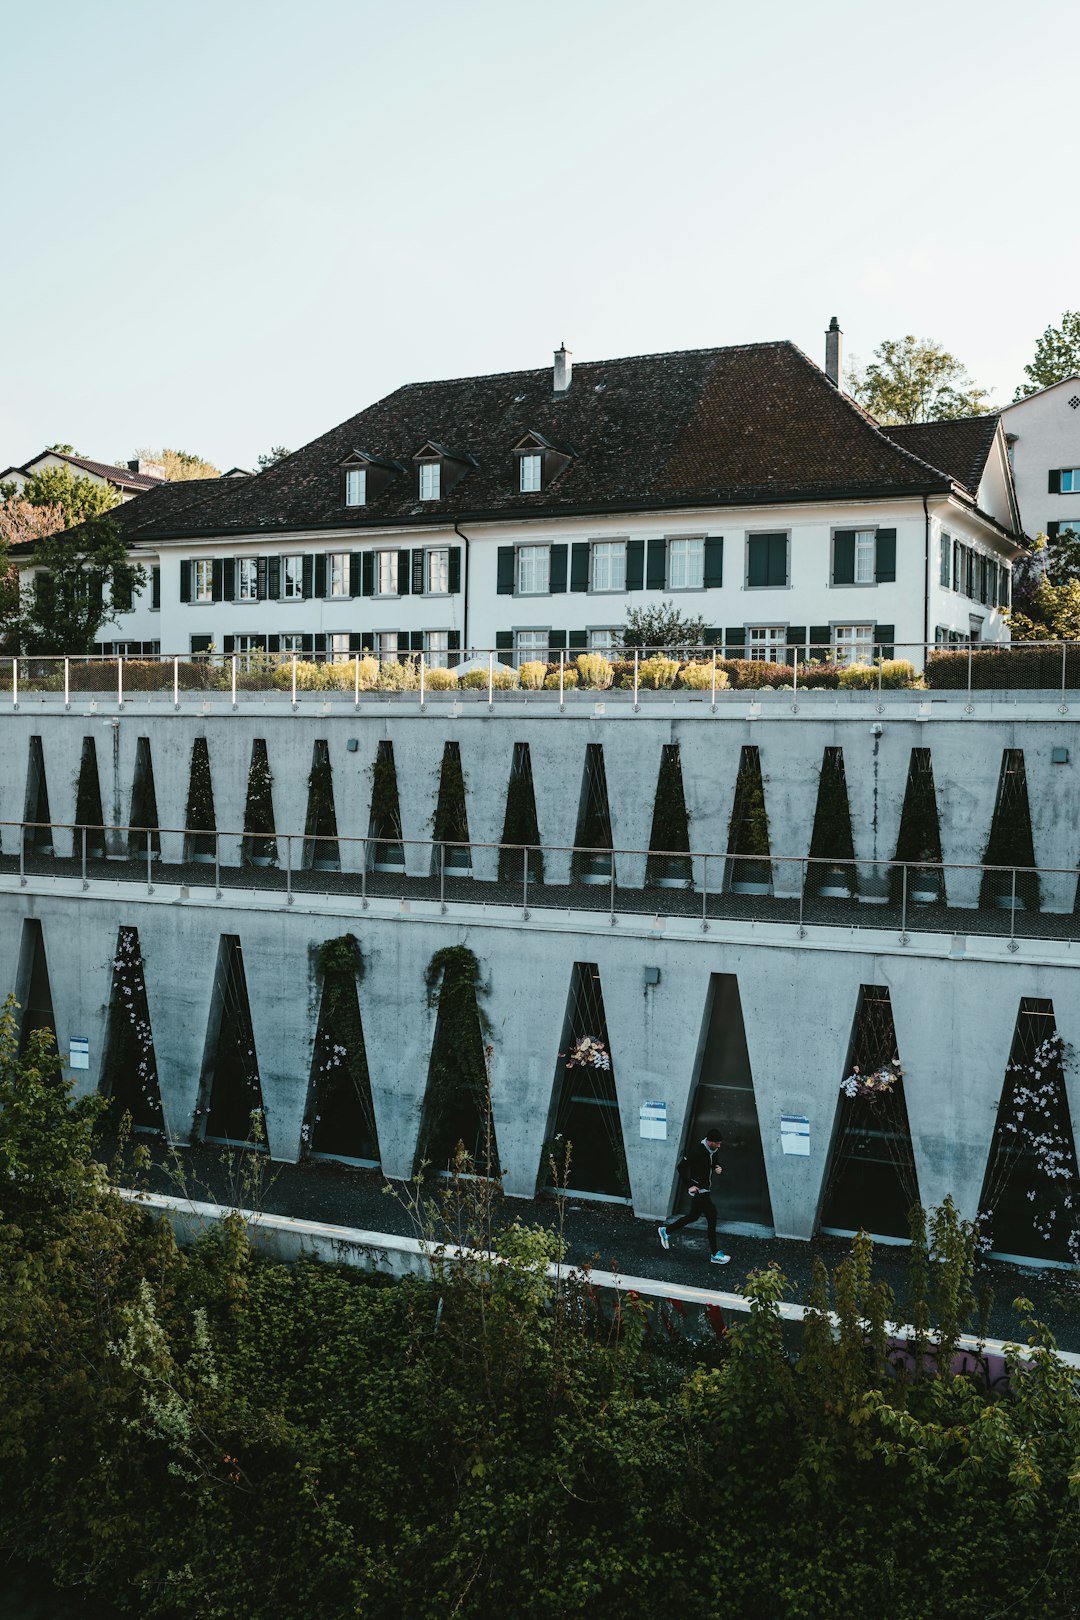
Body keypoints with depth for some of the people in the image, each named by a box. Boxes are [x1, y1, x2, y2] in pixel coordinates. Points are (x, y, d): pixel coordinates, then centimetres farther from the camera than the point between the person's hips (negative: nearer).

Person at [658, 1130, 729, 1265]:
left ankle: (666, 1231, 38)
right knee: (712, 1217, -8)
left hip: (706, 1189, 9)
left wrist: (716, 1168, -3)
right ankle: (715, 1255, 2)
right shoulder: (698, 1151, -25)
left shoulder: (714, 1150, 0)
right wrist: (689, 1186, -22)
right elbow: (681, 1167, -21)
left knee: (693, 1216, 20)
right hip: (698, 1189, -9)